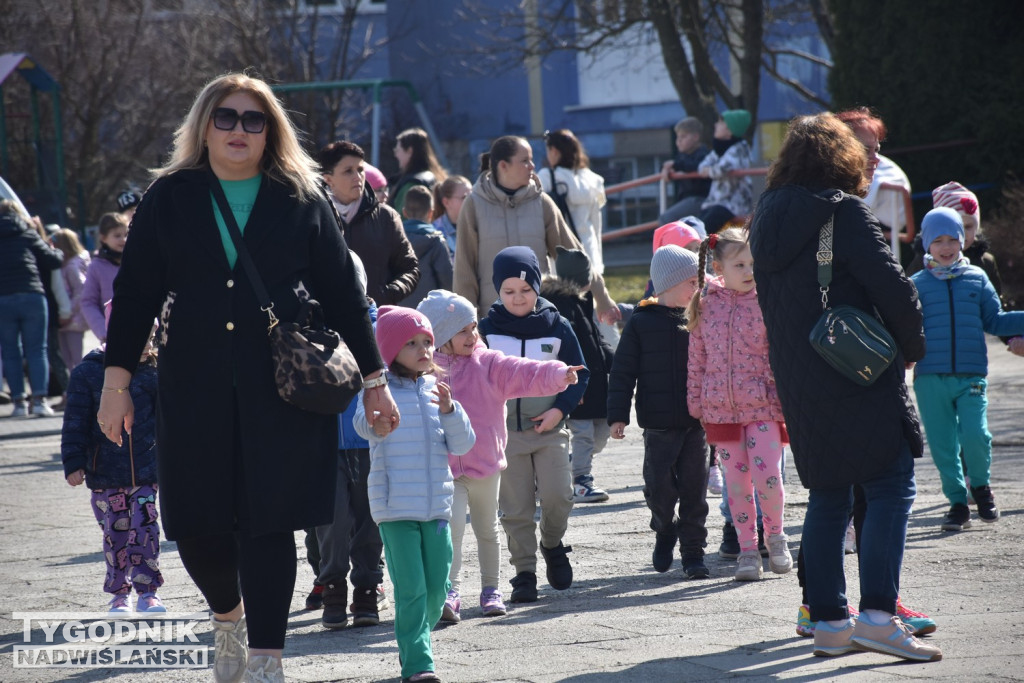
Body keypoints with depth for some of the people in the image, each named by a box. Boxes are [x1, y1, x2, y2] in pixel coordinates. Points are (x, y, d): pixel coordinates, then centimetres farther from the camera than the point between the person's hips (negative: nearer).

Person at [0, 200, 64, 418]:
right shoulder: (27, 235, 7)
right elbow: (53, 260, 7)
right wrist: (55, 251, 28)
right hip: (32, 297, 0)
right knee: (36, 350, 5)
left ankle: (19, 401, 1)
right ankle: (39, 398, -5)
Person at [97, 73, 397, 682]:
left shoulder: (301, 198, 5)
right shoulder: (170, 198, 7)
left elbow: (342, 291, 8)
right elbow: (135, 291, 8)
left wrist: (373, 379, 8)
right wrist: (117, 382, 2)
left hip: (285, 388, -1)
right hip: (194, 387, 1)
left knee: (269, 520, -5)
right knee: (195, 523, 1)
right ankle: (228, 615, 32)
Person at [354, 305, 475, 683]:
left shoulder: (436, 390, 10)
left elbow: (463, 444, 7)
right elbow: (364, 420, -28)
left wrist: (449, 410, -12)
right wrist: (375, 426, -53)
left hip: (437, 505, 5)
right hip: (395, 507, -5)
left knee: (436, 589, 9)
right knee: (411, 590, -10)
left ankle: (412, 647, 30)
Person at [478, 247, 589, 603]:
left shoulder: (557, 326, 2)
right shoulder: (487, 329, 1)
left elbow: (578, 373, 7)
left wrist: (560, 409, -7)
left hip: (549, 428, 0)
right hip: (505, 432, 0)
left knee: (558, 495, -12)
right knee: (515, 507, 0)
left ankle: (552, 545, 16)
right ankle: (524, 573, 10)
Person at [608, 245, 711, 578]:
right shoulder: (641, 323, -3)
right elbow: (623, 372, -2)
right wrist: (618, 416, -7)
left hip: (696, 422, 3)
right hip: (659, 425, -3)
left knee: (694, 488, 3)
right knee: (660, 487, -4)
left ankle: (693, 551, 12)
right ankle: (666, 531, 25)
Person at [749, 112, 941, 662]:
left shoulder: (766, 218, 11)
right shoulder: (843, 211, -10)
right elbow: (891, 286, -15)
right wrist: (912, 344, 1)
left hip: (797, 385, 7)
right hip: (859, 376, -7)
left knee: (827, 497, 13)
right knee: (889, 490, -5)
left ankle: (828, 621, 12)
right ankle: (878, 615, -16)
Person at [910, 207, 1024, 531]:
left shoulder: (977, 278, 11)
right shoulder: (916, 284, 6)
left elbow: (995, 321, 15)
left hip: (971, 376, 0)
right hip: (931, 379, 0)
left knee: (975, 436, -14)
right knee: (942, 444, 3)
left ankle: (980, 485, 13)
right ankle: (957, 501, 17)